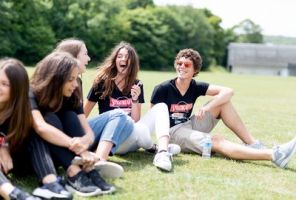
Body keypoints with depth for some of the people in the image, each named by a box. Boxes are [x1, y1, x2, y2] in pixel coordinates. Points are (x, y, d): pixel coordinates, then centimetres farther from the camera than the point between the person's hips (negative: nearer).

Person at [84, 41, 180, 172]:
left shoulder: (136, 85, 7)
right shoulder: (102, 82, -3)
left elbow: (136, 120, 2)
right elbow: (83, 114, 2)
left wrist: (135, 99, -13)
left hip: (133, 137, 5)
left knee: (161, 107, -15)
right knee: (140, 130, -38)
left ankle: (162, 153, -37)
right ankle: (155, 149, -3)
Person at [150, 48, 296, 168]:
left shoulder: (196, 87, 1)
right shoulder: (162, 89, -11)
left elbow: (228, 91, -10)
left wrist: (207, 107, -25)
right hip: (172, 132, -6)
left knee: (224, 102, -8)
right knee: (216, 141, -31)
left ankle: (253, 145, -16)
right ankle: (274, 155, -44)